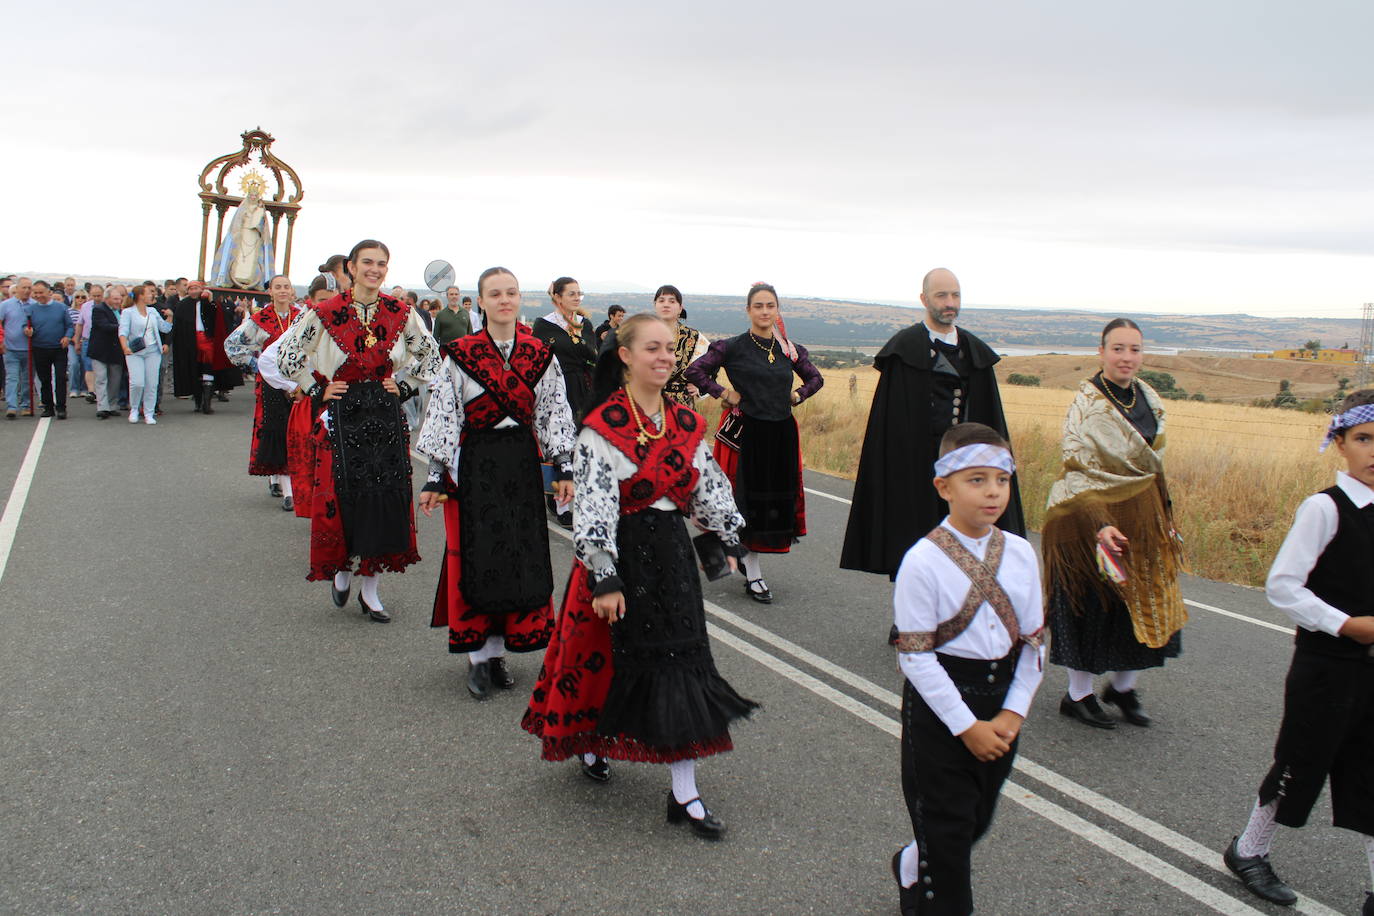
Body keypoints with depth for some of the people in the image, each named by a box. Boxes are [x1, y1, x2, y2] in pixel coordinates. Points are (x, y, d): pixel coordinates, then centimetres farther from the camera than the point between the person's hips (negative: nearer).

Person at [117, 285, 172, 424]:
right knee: (137, 383, -14)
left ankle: (149, 413, 8)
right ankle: (134, 409, 8)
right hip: (135, 352, -4)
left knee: (152, 384, 0)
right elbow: (123, 331, -14)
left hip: (153, 351, 4)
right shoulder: (128, 312, -1)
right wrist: (125, 346, -30)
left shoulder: (153, 311, 14)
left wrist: (169, 317, 1)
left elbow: (165, 328, 15)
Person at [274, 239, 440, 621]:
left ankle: (370, 588, 12)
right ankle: (341, 569, 25)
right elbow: (287, 353, 4)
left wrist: (405, 385, 6)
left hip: (386, 415, 2)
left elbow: (430, 355, 16)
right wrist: (318, 390, 0)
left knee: (386, 498, 1)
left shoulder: (401, 313, 2)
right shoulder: (325, 313, -5)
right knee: (340, 497, -2)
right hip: (342, 416, -2)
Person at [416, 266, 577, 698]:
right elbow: (442, 416, -4)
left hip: (523, 464, 3)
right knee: (475, 559, 0)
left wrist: (563, 466, 2)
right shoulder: (461, 355, -4)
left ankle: (498, 651, 19)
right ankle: (479, 656, 12)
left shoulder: (540, 354, 4)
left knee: (522, 558, 5)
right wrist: (437, 477, -8)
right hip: (475, 464, -3)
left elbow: (554, 412, 7)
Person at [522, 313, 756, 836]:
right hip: (620, 553, -5)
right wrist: (604, 577, -22)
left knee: (681, 662, 4)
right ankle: (588, 741, 40)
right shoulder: (602, 427, -14)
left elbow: (710, 487, 13)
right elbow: (593, 507, -18)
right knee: (605, 657, 8)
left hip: (671, 552, 5)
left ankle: (684, 794, 11)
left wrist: (727, 539, 9)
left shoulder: (685, 423, 5)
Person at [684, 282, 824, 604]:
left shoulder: (790, 350, 7)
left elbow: (815, 378, 21)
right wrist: (723, 394, -8)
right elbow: (694, 372, -7)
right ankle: (753, 575, 10)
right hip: (746, 432, -4)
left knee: (777, 499, 9)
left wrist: (797, 395, 5)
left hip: (781, 433, 5)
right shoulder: (733, 347, -5)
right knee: (749, 499, 2)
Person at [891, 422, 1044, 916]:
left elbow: (1033, 642, 3)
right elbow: (915, 655, -17)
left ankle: (913, 865, 47)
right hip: (940, 701, -5)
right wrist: (966, 725, -16)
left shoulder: (1020, 554, -3)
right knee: (947, 823, 5)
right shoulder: (924, 561, -18)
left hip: (1003, 701, 6)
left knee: (978, 816, 20)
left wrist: (1012, 714, -7)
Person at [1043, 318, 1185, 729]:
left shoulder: (1149, 399, 7)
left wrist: (1165, 519, 18)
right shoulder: (1086, 404, -14)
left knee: (1149, 607, 10)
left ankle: (1124, 686, 30)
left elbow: (1155, 463, 17)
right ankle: (1078, 695, 20)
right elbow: (1078, 472, -20)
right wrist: (1099, 524, -29)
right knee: (1090, 606, 3)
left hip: (1142, 518, 7)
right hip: (1092, 517, -7)